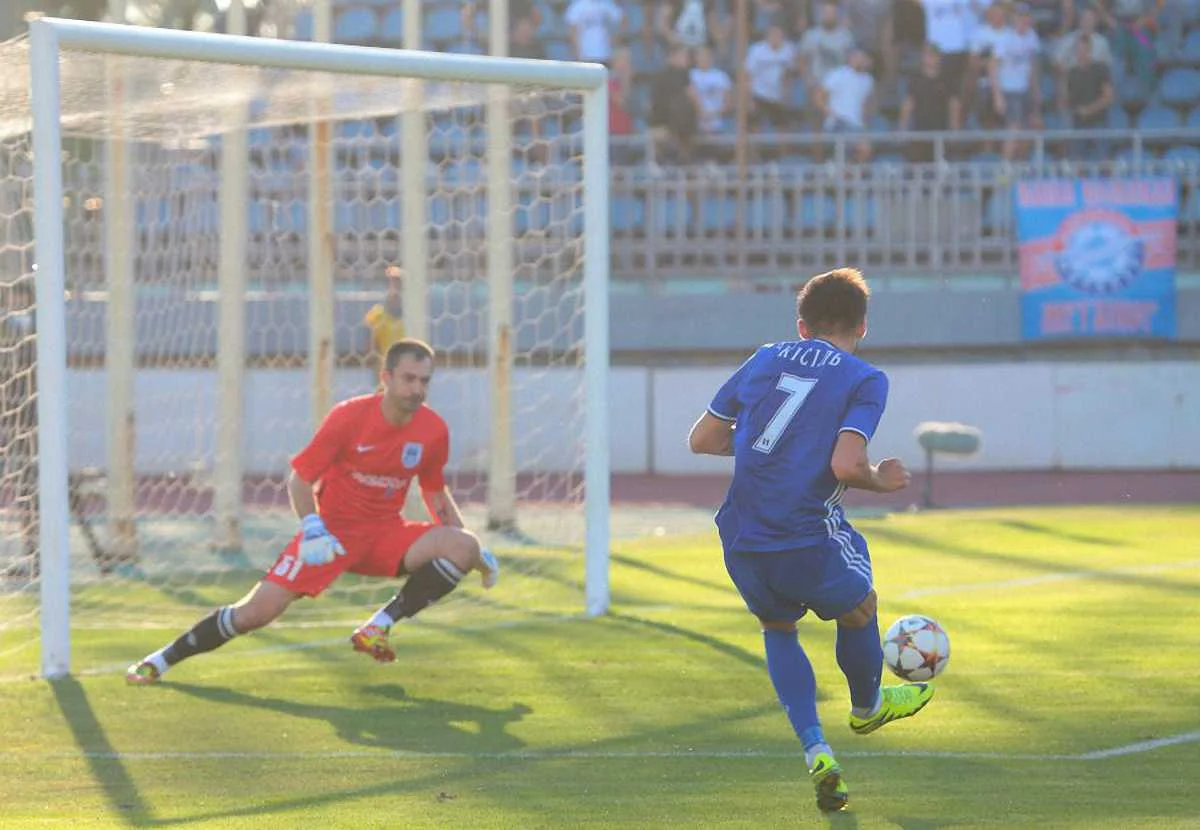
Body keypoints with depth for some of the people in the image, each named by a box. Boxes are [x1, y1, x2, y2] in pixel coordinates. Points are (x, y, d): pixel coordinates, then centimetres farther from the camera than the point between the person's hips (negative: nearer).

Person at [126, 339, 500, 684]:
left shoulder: (434, 430, -6)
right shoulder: (349, 417, -17)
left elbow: (436, 492, 13)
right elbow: (300, 478, -10)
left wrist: (473, 548, 6)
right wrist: (312, 528, -27)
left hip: (385, 534, 4)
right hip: (333, 530, -4)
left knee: (465, 547, -22)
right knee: (257, 611, -14)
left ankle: (378, 627, -14)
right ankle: (160, 660, 3)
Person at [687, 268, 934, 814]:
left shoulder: (765, 360, 12)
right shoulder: (864, 380, -2)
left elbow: (702, 440, 14)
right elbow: (845, 466, -16)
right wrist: (881, 480, 5)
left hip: (741, 543, 4)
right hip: (809, 541, -4)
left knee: (778, 627, 29)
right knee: (859, 609, 27)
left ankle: (815, 750, 15)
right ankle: (867, 706, 52)